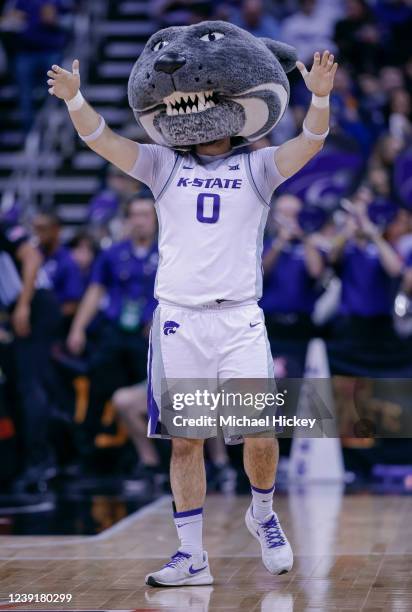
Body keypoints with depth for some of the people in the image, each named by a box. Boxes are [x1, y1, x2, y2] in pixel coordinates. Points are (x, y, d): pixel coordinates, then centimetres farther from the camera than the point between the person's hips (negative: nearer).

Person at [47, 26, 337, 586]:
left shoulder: (256, 168, 8)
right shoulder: (165, 167, 12)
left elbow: (309, 143, -8)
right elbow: (102, 140, 2)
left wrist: (320, 97, -26)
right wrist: (74, 99, -16)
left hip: (239, 319, -1)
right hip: (178, 320, 1)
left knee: (260, 436, -6)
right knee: (185, 440, 3)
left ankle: (263, 514, 24)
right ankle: (192, 557, 11)